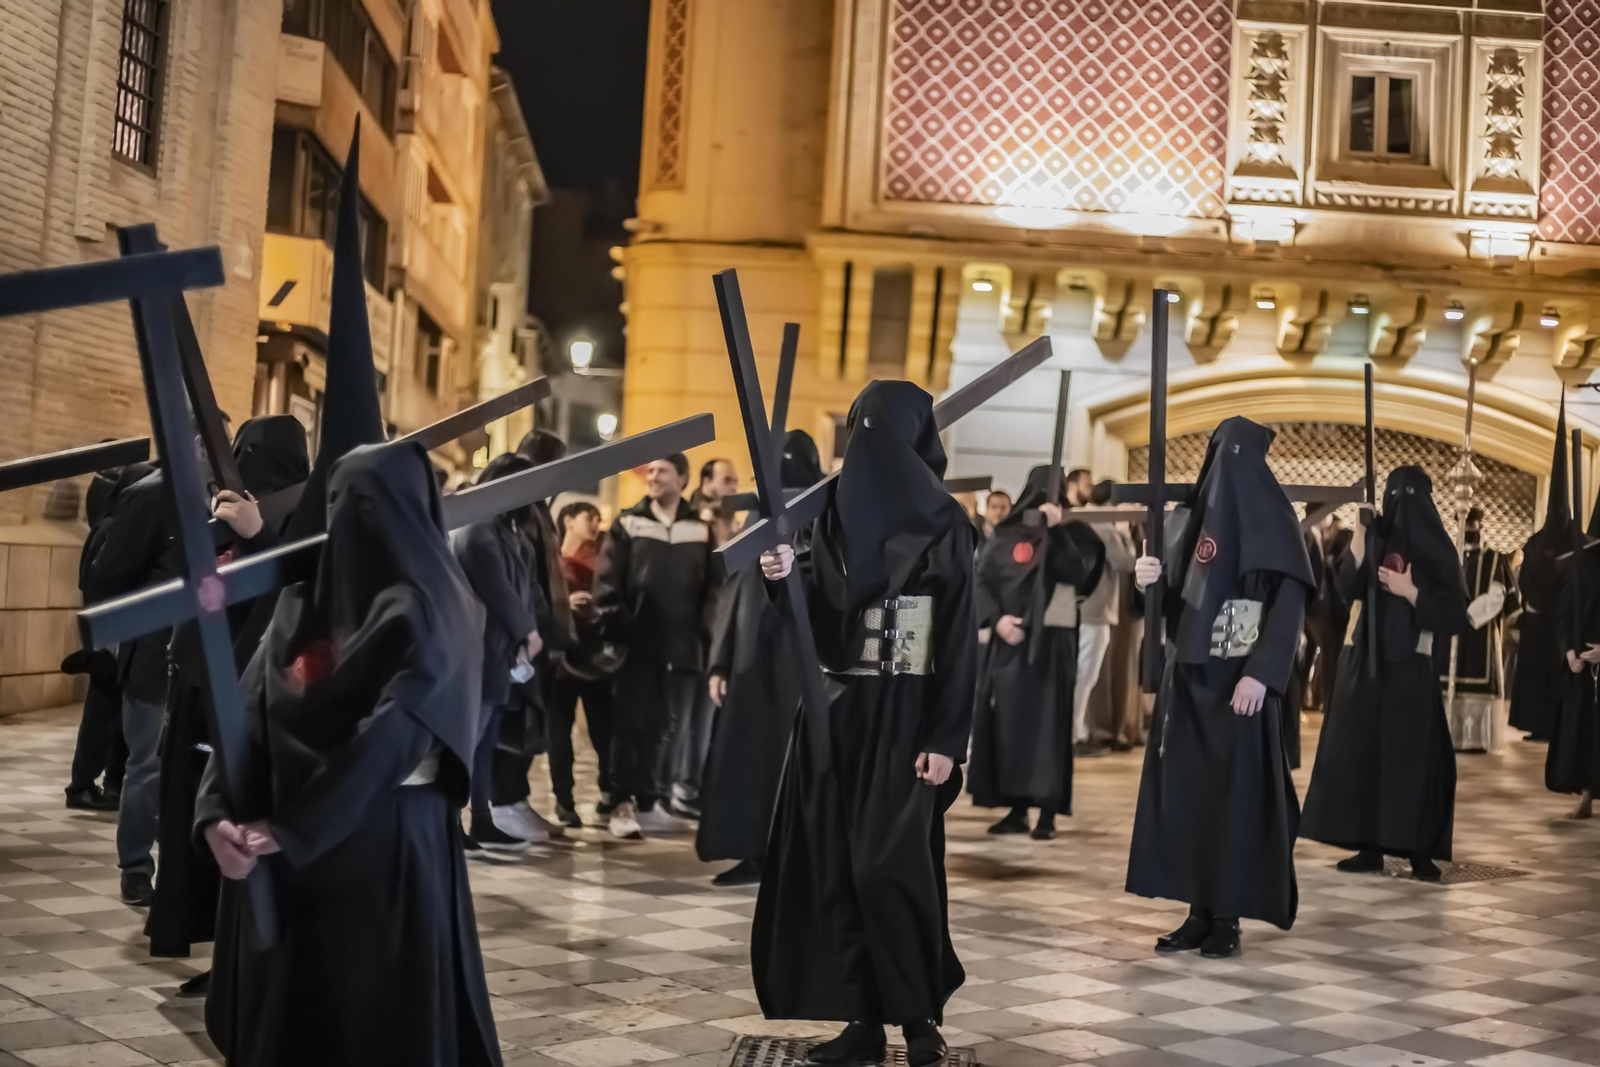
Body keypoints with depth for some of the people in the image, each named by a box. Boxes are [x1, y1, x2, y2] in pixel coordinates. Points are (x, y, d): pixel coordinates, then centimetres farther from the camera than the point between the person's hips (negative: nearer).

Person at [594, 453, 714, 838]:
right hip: (638, 645, -2)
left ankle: (652, 803, 15)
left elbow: (711, 589, 7)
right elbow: (606, 582, -1)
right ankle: (625, 804, 4)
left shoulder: (701, 530, 7)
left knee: (667, 729, 7)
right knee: (632, 725, 1)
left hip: (682, 648, 2)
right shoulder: (628, 524, 3)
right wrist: (615, 628, -11)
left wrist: (707, 639, 0)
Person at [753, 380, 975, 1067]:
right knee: (837, 867, 3)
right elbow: (822, 620, 9)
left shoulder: (945, 524, -5)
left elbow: (960, 636, -8)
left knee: (888, 865, -12)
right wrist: (788, 577, -13)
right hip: (836, 709, 6)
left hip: (904, 714, -5)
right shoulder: (837, 514, 10)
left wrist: (946, 740, -14)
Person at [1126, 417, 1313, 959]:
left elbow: (1290, 600, -11)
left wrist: (1261, 673, -20)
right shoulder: (1190, 516, 12)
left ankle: (1228, 918, 4)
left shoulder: (1272, 517, -3)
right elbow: (1172, 598, 13)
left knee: (1236, 793, -3)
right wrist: (1151, 580, -11)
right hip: (1188, 676, 5)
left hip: (1240, 679, -5)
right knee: (1184, 790, 4)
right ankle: (1199, 912, 11)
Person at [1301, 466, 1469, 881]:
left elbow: (1453, 613, -7)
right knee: (1361, 751, 3)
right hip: (1366, 660, 4)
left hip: (1410, 667, -4)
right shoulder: (1378, 539, 7)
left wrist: (1410, 591, -16)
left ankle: (1419, 850, 3)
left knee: (1412, 756, -4)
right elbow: (1348, 589, -7)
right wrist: (1360, 532, -12)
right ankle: (1371, 846, 9)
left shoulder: (1436, 549, -3)